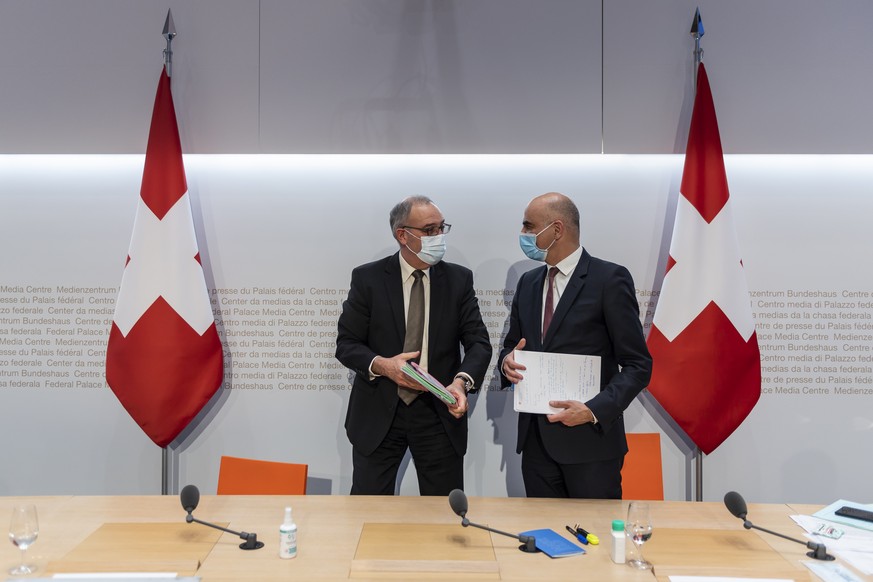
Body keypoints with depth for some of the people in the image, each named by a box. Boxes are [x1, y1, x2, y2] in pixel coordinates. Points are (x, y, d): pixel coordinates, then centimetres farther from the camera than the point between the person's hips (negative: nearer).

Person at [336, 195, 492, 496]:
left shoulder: (459, 279, 1)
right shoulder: (368, 278, -4)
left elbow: (479, 342, -3)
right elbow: (346, 344, -2)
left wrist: (461, 381, -23)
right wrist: (382, 365, -22)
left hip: (439, 413, 2)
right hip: (378, 414, -1)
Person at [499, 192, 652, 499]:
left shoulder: (610, 278, -7)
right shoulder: (527, 283, 11)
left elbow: (638, 365, -8)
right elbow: (510, 347, 19)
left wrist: (595, 410, -21)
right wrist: (507, 362, -4)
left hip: (590, 440, -5)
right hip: (536, 440, 5)